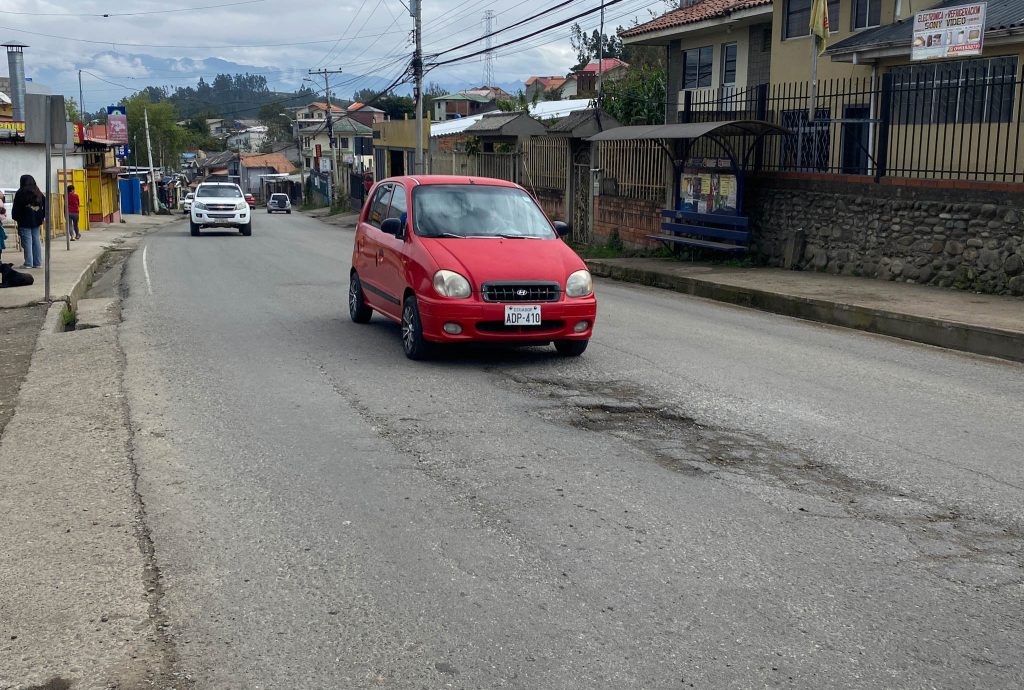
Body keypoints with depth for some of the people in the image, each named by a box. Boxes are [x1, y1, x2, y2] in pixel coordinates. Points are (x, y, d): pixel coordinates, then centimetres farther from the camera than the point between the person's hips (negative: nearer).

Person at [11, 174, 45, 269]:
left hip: (25, 222, -5)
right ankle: (38, 263, 9)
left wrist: (15, 218, 4)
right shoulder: (39, 193, 10)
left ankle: (28, 263, -5)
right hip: (36, 222, 5)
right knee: (36, 241, 8)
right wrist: (42, 217, 12)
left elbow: (16, 207, -8)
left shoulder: (20, 193, -7)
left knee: (27, 242, -4)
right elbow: (45, 205, 11)